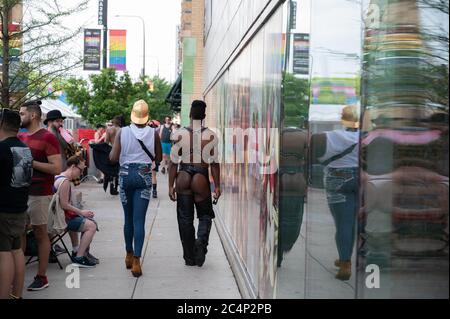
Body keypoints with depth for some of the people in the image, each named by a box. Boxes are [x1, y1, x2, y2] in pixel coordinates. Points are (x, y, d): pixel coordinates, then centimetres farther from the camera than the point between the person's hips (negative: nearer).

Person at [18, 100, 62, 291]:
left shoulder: (47, 137, -9)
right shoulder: (20, 137, 12)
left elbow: (57, 168, -15)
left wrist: (31, 162, -17)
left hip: (39, 194, -7)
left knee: (40, 233, 1)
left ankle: (42, 277, 9)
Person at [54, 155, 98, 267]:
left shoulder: (61, 178, 14)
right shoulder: (65, 181, -19)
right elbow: (64, 205, -23)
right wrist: (81, 212, -13)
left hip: (64, 215, 11)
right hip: (62, 219, -11)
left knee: (91, 222, 15)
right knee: (91, 226, -16)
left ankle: (84, 252, 22)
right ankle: (78, 258, -11)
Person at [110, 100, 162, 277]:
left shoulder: (122, 132, -6)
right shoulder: (153, 133, -5)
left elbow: (113, 158, -10)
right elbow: (158, 159, 3)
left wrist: (110, 150, 12)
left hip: (126, 175, 1)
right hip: (144, 176, -1)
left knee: (128, 218, 16)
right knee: (139, 220, -2)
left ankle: (129, 255, 29)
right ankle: (136, 260, -10)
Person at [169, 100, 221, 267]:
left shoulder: (179, 134, -2)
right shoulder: (211, 136, -4)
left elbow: (174, 162, -2)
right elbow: (214, 163, -4)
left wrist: (171, 185, 3)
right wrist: (217, 186, 2)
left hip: (183, 178, 1)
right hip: (202, 178, -1)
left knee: (185, 218, 9)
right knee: (205, 215, 16)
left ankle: (189, 257, 13)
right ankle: (201, 240, -12)